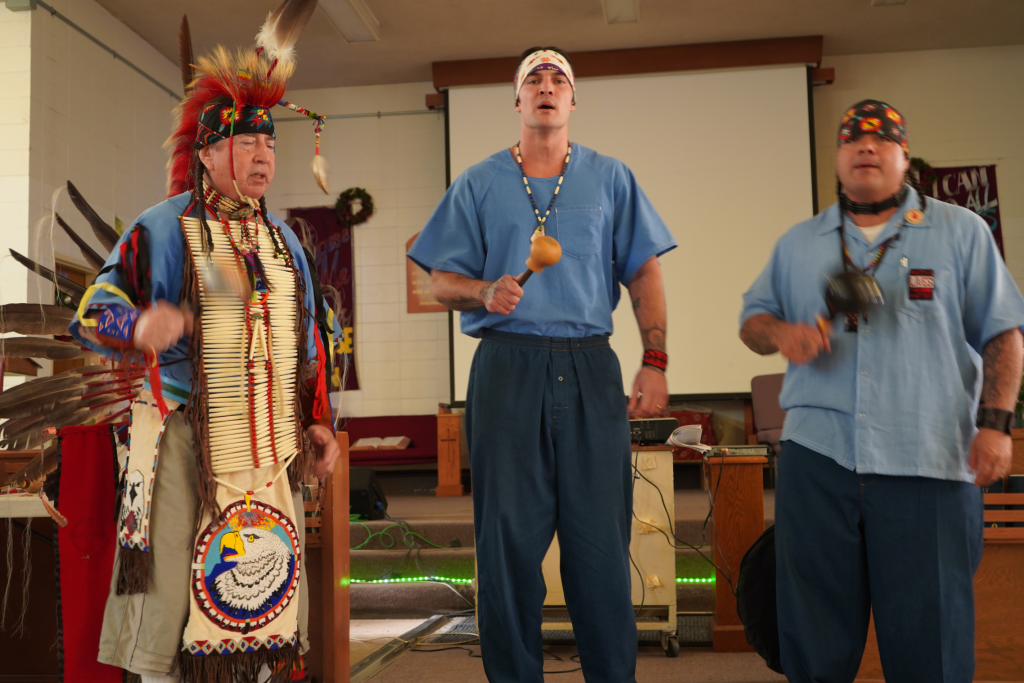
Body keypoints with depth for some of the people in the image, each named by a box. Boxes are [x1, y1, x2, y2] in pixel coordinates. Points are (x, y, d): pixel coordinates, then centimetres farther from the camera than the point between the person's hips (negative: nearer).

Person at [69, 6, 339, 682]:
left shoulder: (283, 240, 16)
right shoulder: (162, 230, 0)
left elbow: (308, 340, 20)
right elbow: (93, 312, -3)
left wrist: (318, 421, 12)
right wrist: (139, 326, -26)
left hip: (272, 447, 5)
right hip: (186, 441, -5)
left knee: (267, 593, 10)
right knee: (174, 596, -1)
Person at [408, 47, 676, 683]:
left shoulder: (611, 178, 14)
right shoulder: (479, 184, 13)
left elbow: (645, 273, 10)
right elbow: (443, 279, 11)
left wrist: (655, 361, 0)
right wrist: (485, 292, -11)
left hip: (590, 369, 1)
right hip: (506, 368, 0)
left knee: (602, 538, 0)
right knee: (508, 537, 2)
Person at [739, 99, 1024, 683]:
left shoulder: (961, 231, 9)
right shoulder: (798, 243, 17)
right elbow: (752, 319, 19)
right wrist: (780, 333, -5)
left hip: (931, 462, -2)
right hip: (817, 457, 2)